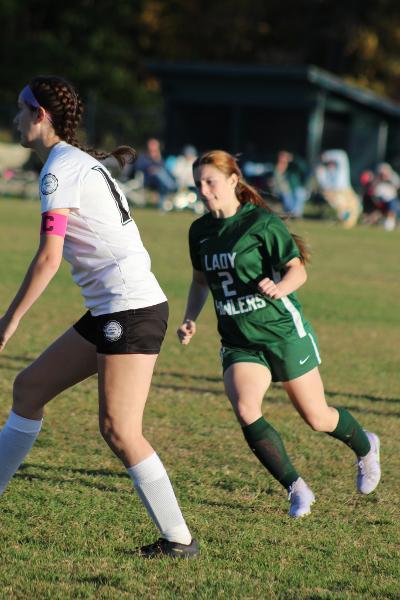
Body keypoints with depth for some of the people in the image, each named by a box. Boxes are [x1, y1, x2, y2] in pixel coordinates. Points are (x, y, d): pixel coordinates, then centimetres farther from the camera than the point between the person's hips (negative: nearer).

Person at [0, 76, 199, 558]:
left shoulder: (59, 170, -12)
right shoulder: (83, 162, 17)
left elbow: (48, 258, -17)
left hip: (131, 310, -10)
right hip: (111, 311, 10)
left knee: (117, 429, -11)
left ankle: (178, 539, -7)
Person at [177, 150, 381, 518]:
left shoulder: (262, 222, -13)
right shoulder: (199, 231, 4)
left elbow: (297, 270, -12)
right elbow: (201, 280, 18)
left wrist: (278, 288, -33)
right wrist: (190, 320, 3)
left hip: (283, 331, -4)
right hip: (238, 342, 4)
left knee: (317, 418, 5)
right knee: (245, 410, -22)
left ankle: (366, 448, 40)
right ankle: (297, 490, -8)